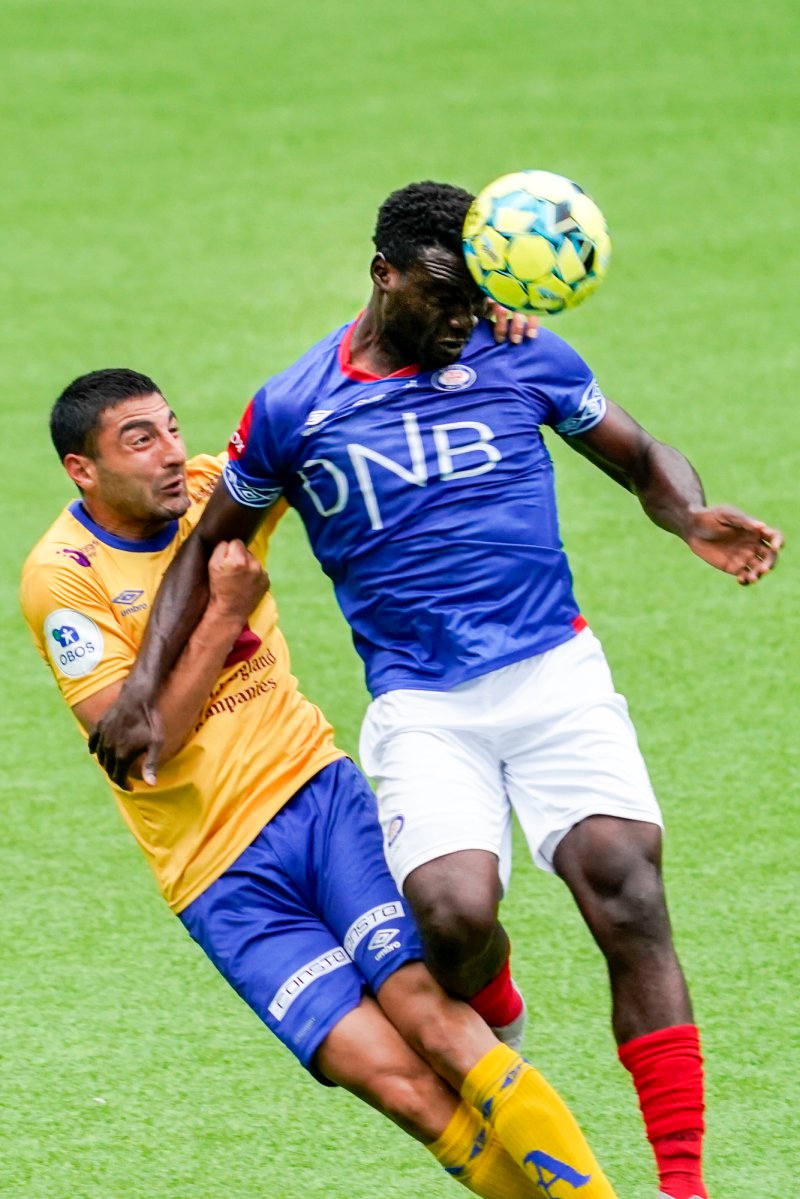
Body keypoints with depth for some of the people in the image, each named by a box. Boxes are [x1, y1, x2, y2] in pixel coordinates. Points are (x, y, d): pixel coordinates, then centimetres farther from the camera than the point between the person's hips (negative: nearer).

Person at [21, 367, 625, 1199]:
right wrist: (224, 613, -17)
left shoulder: (217, 492, 4)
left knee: (430, 1014, -20)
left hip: (318, 789, 3)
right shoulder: (63, 575, -9)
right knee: (396, 1080, -19)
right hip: (220, 875, -3)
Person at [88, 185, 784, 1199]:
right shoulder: (292, 412, 3)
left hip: (554, 673, 1)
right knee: (453, 910, -25)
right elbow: (208, 547, 17)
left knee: (626, 888, -20)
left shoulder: (523, 358, 5)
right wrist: (142, 688, 9)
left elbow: (641, 460, 16)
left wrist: (695, 520, -6)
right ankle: (493, 1025, 14)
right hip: (420, 706, -1)